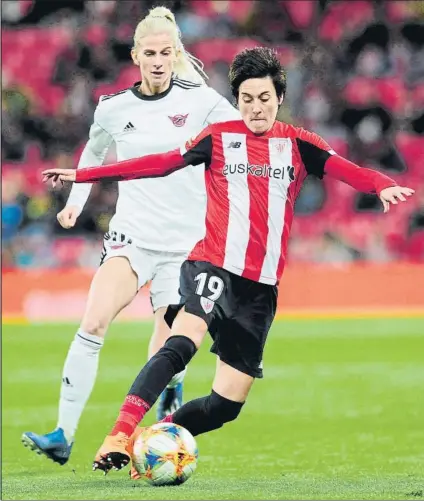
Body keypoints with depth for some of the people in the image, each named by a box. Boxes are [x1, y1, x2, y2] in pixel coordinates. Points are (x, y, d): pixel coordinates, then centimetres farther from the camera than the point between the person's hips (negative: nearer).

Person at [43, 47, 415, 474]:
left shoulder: (296, 144, 8)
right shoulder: (219, 138, 7)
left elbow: (344, 169, -6)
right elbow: (160, 163, 8)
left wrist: (383, 184, -28)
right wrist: (83, 175, 6)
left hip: (261, 287, 3)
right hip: (213, 267, -3)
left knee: (227, 403, 1)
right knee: (182, 343, -32)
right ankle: (120, 435, -38)